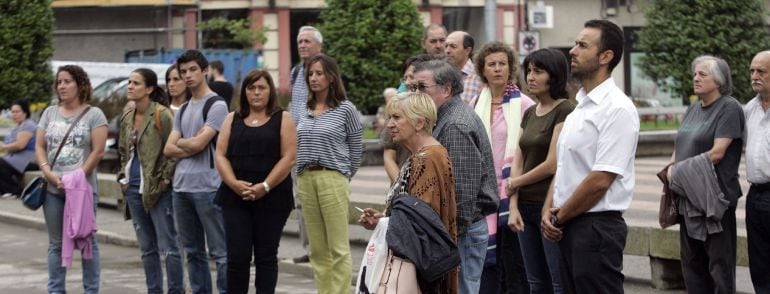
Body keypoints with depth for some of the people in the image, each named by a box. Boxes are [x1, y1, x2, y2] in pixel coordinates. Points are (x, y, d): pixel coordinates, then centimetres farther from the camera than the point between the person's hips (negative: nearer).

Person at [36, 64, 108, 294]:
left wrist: (77, 177, -15)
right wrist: (48, 172, -8)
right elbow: (39, 147, 9)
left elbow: (98, 151, -8)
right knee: (56, 243, 9)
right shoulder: (50, 113, 12)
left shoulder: (93, 114, -2)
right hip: (53, 189, 4)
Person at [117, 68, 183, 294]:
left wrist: (165, 180, -13)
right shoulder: (127, 118, 12)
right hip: (134, 190, 7)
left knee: (168, 247, -4)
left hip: (158, 189, -7)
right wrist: (123, 176, 12)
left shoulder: (162, 115, -10)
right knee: (147, 248, 13)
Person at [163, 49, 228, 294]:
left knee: (219, 252, -6)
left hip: (207, 188, -8)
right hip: (181, 187, 8)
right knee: (193, 252, 12)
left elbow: (198, 144, -13)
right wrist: (191, 146, -4)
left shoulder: (216, 105, -5)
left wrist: (180, 142, 6)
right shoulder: (182, 111, 18)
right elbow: (169, 150, 11)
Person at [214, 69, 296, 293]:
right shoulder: (232, 119, 13)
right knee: (237, 256, -2)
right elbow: (221, 155, 5)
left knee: (266, 257, 3)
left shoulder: (282, 119, 4)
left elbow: (289, 157, -5)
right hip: (235, 198, 2)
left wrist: (264, 187, -15)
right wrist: (234, 183, -12)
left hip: (271, 199, -2)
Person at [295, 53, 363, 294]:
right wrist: (304, 176, 11)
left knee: (338, 248, -6)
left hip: (333, 179, -5)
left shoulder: (345, 109, -1)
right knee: (317, 249, 8)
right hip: (305, 180, 5)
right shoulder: (306, 111, 13)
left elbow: (356, 148, 4)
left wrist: (344, 176, 8)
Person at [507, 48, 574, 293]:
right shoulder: (529, 114, 14)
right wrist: (513, 206, -1)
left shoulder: (565, 110, -9)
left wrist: (514, 184, 0)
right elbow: (517, 162, 10)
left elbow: (552, 164, -14)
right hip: (526, 206, 8)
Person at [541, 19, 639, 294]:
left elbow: (600, 180, -19)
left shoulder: (617, 109, -14)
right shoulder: (580, 106, 14)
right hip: (569, 227, 8)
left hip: (596, 227, -8)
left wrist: (559, 217, -9)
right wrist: (549, 210, 3)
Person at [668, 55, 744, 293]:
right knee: (692, 263, 12)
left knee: (719, 264, -3)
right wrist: (672, 168, 1)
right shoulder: (693, 109, 16)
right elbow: (680, 146, 21)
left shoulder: (729, 108, -9)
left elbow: (717, 152, -16)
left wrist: (682, 171, -10)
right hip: (689, 197, 8)